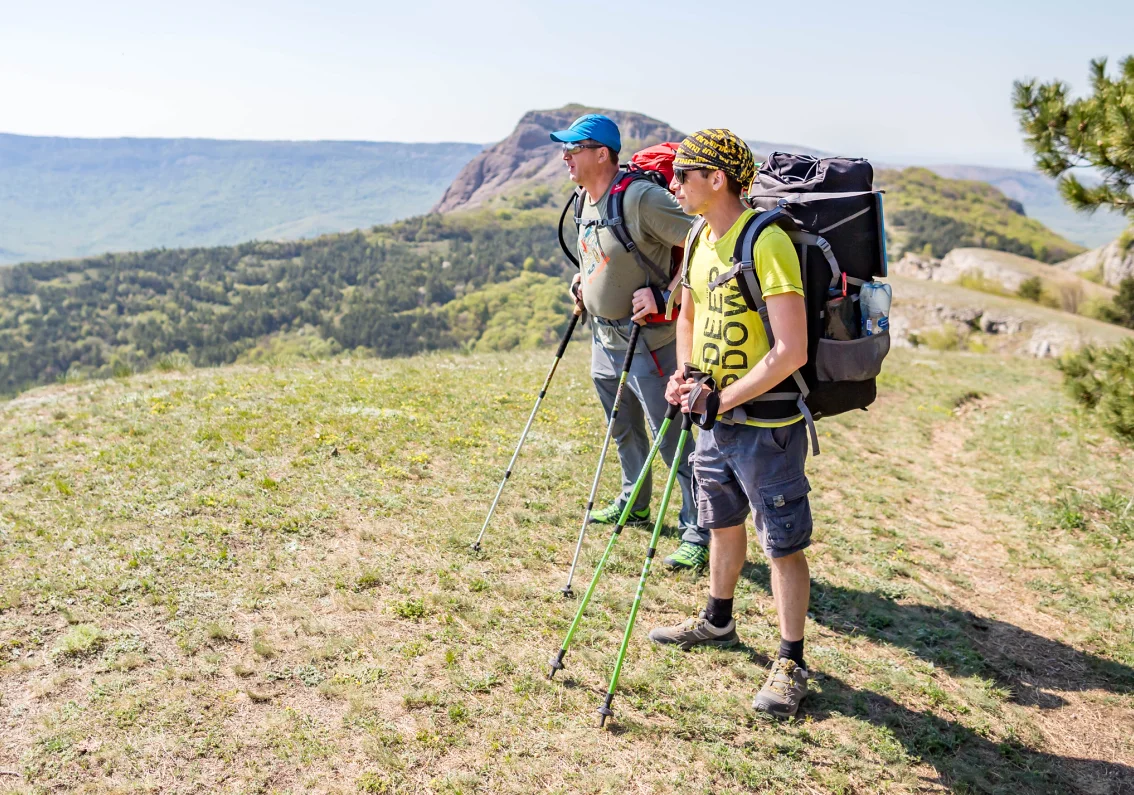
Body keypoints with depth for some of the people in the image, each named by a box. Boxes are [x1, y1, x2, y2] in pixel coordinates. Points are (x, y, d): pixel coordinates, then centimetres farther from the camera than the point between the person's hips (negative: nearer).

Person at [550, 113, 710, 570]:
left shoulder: (642, 198, -22)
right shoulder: (586, 201, 7)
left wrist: (665, 297, -24)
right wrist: (581, 281, 11)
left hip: (647, 340, -9)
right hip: (604, 336, 9)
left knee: (671, 437, -2)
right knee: (623, 430, 23)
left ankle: (698, 533, 8)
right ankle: (633, 505, 43)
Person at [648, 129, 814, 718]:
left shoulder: (767, 242, -21)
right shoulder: (699, 239, 6)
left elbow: (790, 351, -26)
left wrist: (722, 399, -20)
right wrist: (685, 373, 5)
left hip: (765, 422, -8)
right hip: (714, 415, 8)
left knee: (783, 544, 3)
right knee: (723, 523, 23)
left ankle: (790, 664, 15)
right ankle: (717, 621, 42)